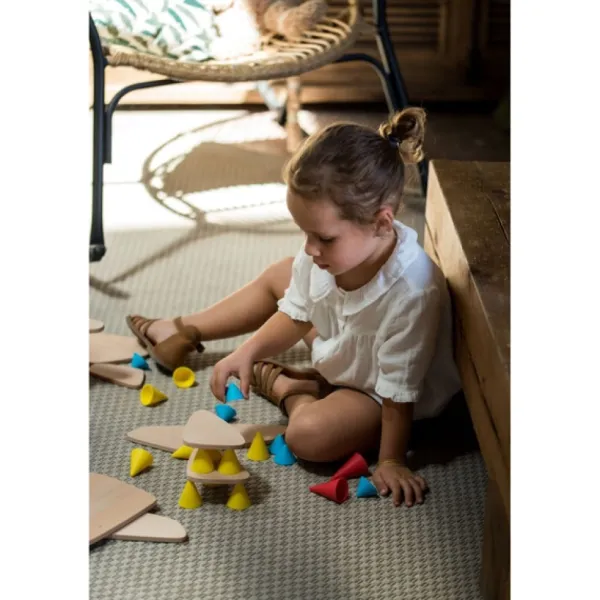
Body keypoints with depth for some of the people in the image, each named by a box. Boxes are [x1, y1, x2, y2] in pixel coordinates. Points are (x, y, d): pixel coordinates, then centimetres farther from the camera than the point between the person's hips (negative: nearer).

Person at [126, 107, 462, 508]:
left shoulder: (409, 291, -41)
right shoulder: (338, 247, -22)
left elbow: (400, 388, -31)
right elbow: (297, 313, -4)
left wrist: (390, 462, -24)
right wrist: (248, 352, -15)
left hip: (377, 391, -7)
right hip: (340, 347, 7)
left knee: (310, 434, -31)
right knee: (280, 276, 10)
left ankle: (284, 387, 5)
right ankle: (184, 333, 30)